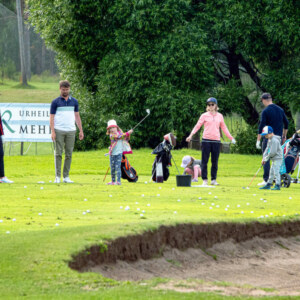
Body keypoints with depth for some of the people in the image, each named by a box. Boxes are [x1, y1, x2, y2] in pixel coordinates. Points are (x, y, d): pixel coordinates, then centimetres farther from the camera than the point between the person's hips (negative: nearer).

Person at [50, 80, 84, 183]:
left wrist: (81, 131, 11)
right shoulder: (55, 102, 3)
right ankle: (57, 177, -3)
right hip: (59, 131, -3)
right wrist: (52, 131, -10)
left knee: (69, 154, 3)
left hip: (71, 131, 3)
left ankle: (66, 176, 8)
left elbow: (77, 116, 17)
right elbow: (52, 117, 0)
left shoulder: (74, 101, 13)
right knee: (58, 154, -4)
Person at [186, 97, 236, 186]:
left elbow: (224, 128, 19)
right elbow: (197, 126, -2)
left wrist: (231, 138, 15)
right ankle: (204, 180, 2)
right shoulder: (204, 116, 5)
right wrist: (191, 135, -15)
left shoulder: (220, 116, 13)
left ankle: (214, 179, 11)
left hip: (216, 141, 2)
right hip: (206, 140, -2)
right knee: (204, 161, -2)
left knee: (215, 161, 4)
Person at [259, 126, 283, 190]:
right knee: (272, 172, 16)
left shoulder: (274, 140, -20)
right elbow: (267, 149, 12)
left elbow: (273, 152, -23)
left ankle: (277, 185, -12)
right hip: (274, 159, 10)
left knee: (276, 171, -12)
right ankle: (268, 184, 24)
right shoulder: (269, 140, 12)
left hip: (277, 158, -10)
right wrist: (264, 158, 1)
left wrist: (266, 158, -11)